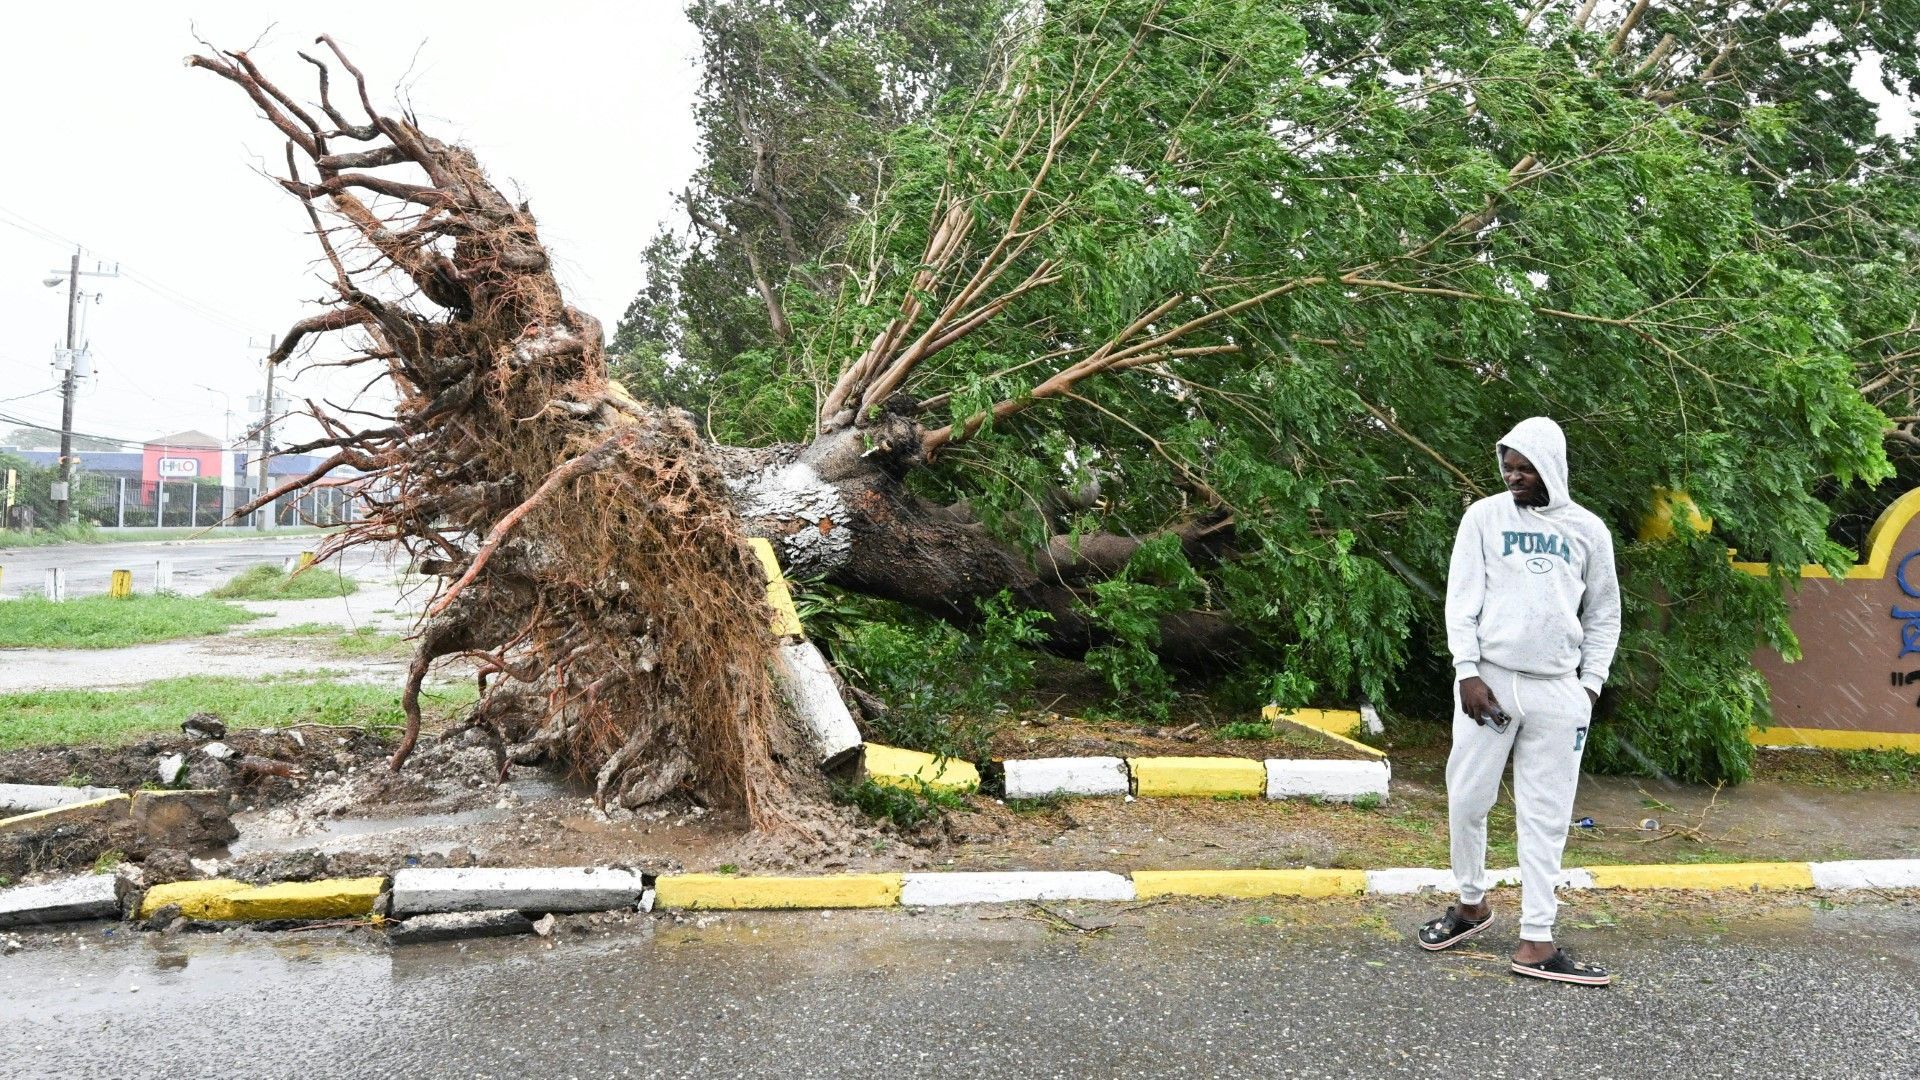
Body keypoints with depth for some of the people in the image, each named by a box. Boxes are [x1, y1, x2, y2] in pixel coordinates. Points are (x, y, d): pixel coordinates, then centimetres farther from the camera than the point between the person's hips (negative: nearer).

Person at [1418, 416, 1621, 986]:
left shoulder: (1588, 530, 9)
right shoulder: (1485, 516, 3)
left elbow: (1604, 613, 15)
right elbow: (1462, 597, -1)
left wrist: (1592, 682, 5)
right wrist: (1468, 671, -9)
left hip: (1558, 689, 1)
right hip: (1490, 679, -1)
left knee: (1545, 816, 2)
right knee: (1468, 798, 2)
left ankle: (1536, 941, 6)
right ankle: (1471, 903, 25)